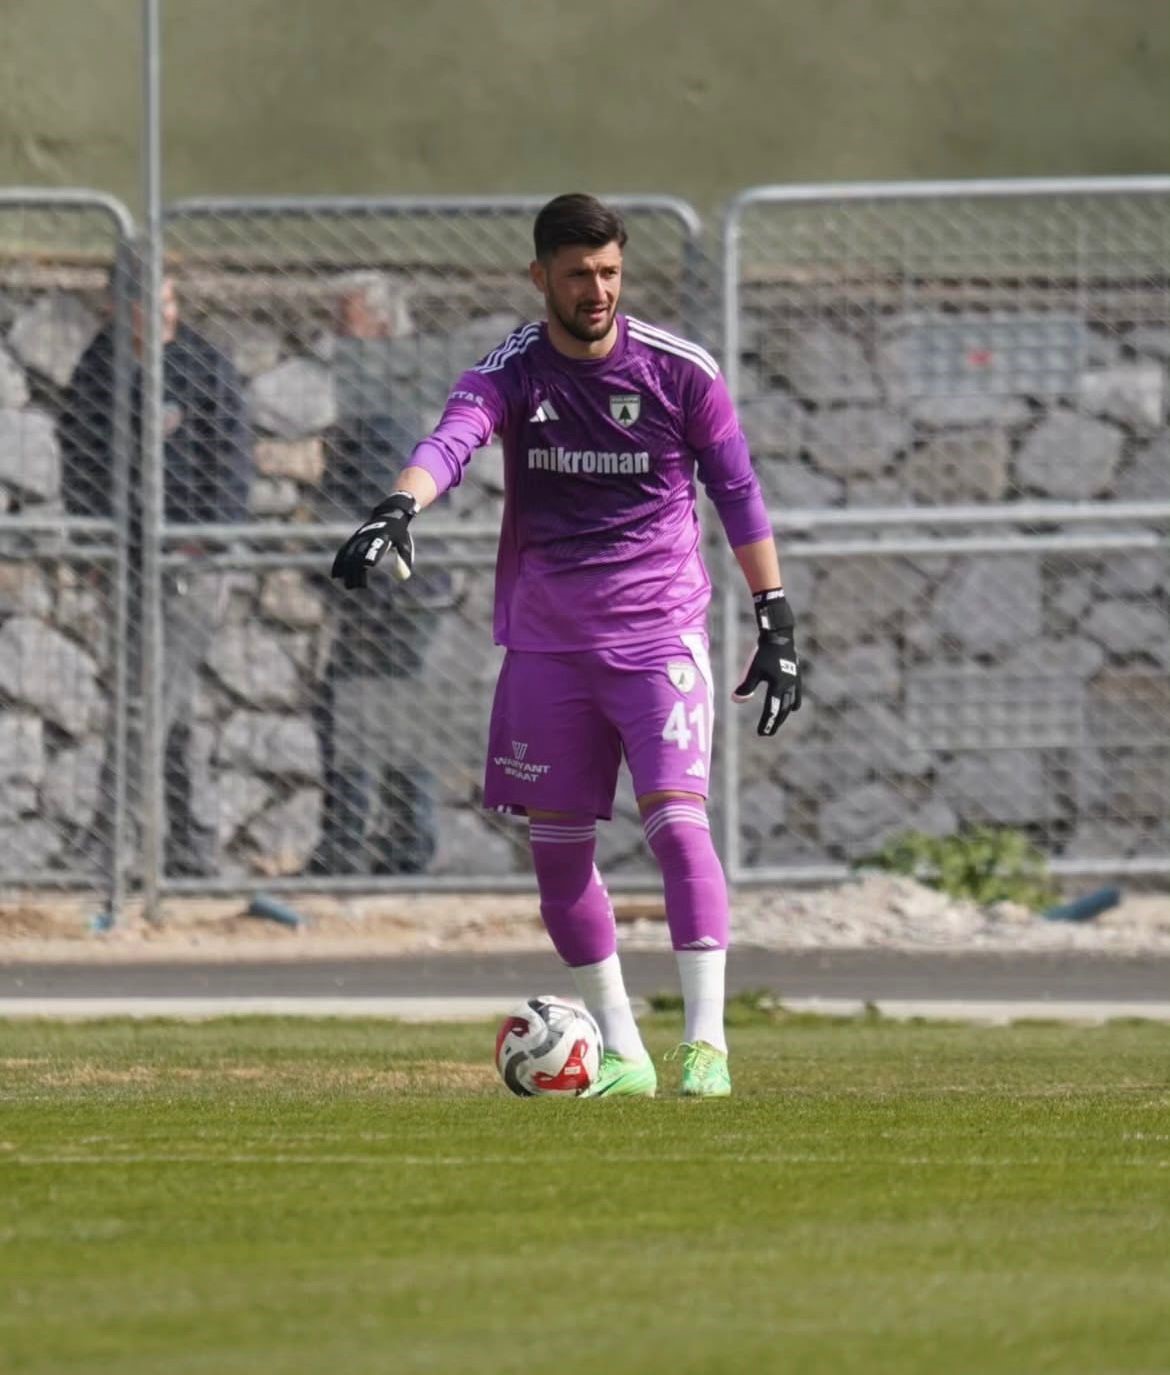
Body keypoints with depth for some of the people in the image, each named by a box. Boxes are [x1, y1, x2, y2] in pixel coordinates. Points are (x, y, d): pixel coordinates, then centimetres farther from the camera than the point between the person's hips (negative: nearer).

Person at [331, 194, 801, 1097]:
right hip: (546, 641, 3)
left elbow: (738, 494, 5)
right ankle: (622, 1050, 17)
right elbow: (452, 439, -24)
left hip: (659, 632, -2)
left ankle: (706, 1043, -17)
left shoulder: (679, 370, -3)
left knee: (677, 820, -17)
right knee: (557, 847, 4)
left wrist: (776, 621, 4)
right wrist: (400, 508, -45)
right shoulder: (511, 371, -3)